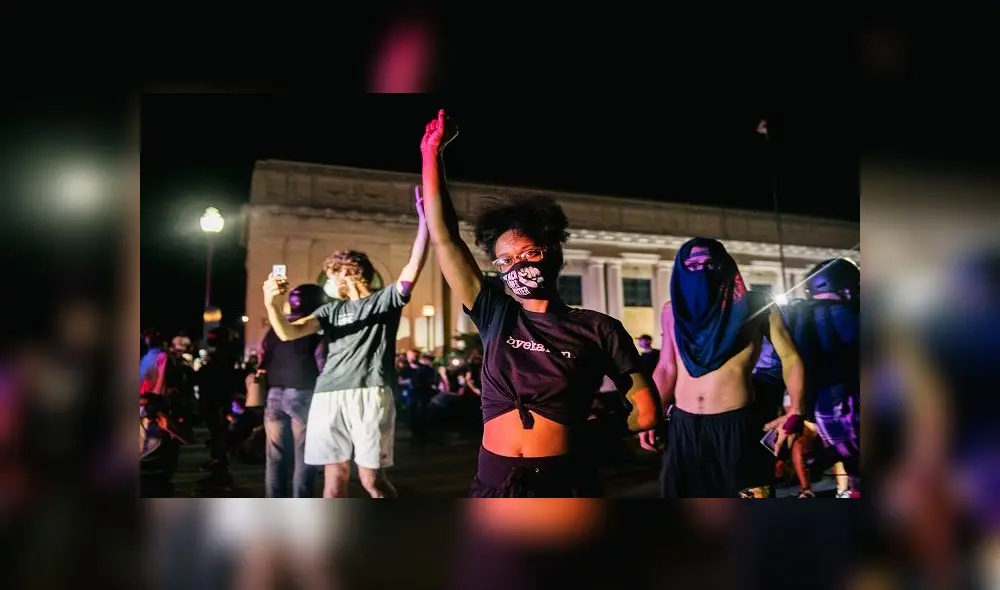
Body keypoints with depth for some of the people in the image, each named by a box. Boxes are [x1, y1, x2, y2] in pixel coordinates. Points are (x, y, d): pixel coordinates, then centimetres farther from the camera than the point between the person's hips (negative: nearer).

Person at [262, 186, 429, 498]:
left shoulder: (385, 299, 11)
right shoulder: (331, 309, 20)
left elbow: (414, 266, -3)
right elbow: (288, 332, 7)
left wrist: (423, 223, -12)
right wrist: (272, 305, -12)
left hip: (370, 395, -4)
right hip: (329, 397, 4)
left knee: (371, 477, -3)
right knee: (334, 474, 5)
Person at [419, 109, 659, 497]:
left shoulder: (598, 329, -4)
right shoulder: (495, 316, 2)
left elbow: (645, 413, 0)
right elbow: (445, 238, -2)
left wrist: (583, 430, 7)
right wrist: (432, 152, -2)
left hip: (564, 484, -2)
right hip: (494, 483, 3)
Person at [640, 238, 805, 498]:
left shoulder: (753, 306, -1)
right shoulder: (672, 311, 7)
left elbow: (790, 358, 0)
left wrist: (795, 413, -14)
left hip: (736, 425, -3)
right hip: (683, 426, 3)